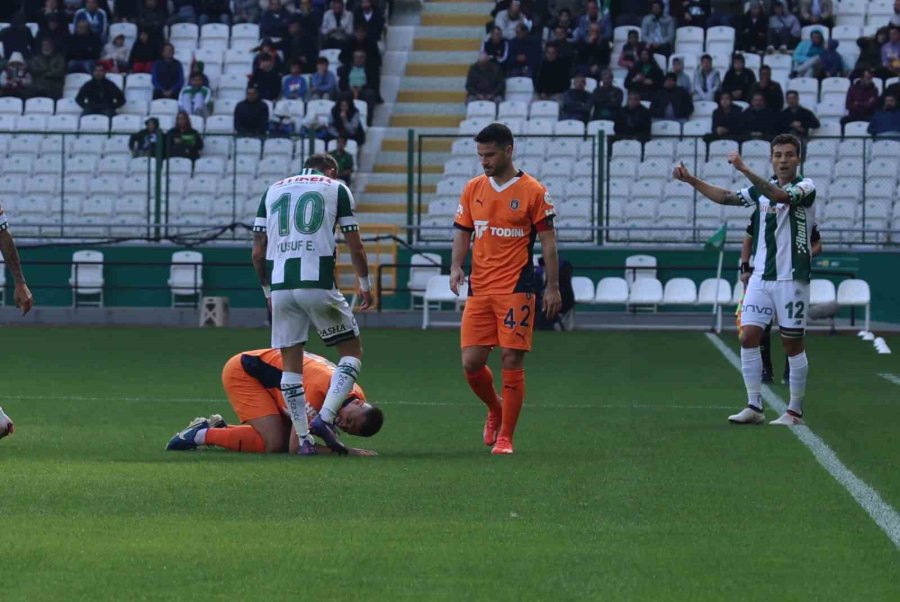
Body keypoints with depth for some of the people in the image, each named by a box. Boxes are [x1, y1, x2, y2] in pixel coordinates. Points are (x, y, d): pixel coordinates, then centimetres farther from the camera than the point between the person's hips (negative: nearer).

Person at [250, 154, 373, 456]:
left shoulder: (273, 190, 19)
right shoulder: (336, 188, 10)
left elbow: (258, 252, 15)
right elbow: (355, 247, 7)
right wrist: (365, 284, 22)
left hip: (280, 286, 3)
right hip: (318, 284, -3)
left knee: (291, 363, 11)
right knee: (352, 352, 9)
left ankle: (303, 438, 4)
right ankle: (325, 418, -8)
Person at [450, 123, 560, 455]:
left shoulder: (533, 191, -3)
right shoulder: (473, 189, 10)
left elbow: (548, 240, -2)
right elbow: (462, 232, 14)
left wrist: (553, 287, -6)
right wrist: (456, 266, -4)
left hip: (516, 290, -4)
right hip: (479, 290, 4)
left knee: (512, 362, -6)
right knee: (471, 362, 0)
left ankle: (505, 437, 1)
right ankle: (495, 410, 28)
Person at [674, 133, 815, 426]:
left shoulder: (806, 186, -8)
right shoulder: (763, 187, 11)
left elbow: (780, 196, -27)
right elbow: (727, 197, 16)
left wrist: (744, 169, -33)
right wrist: (691, 180, 8)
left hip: (791, 278, -5)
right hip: (761, 277, 5)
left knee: (793, 344, 0)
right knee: (748, 337, -3)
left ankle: (795, 411, 8)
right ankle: (754, 407, 2)